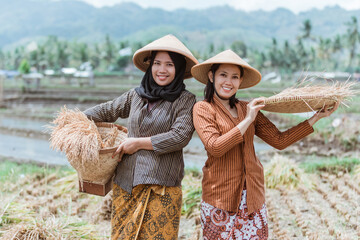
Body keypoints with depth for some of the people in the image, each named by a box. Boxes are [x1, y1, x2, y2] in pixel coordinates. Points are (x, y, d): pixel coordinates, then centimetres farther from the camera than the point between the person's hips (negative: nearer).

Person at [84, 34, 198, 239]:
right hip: (126, 184, 5)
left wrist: (138, 143, -9)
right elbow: (107, 111, 25)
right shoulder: (135, 96, 12)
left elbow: (180, 136, -14)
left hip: (161, 188, -4)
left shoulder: (185, 100, -2)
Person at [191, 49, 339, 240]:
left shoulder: (247, 109, 11)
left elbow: (279, 140, 7)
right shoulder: (203, 108, -3)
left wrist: (316, 117, 7)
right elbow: (214, 147, -17)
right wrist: (247, 120, -14)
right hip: (219, 196, -4)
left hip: (253, 196, 4)